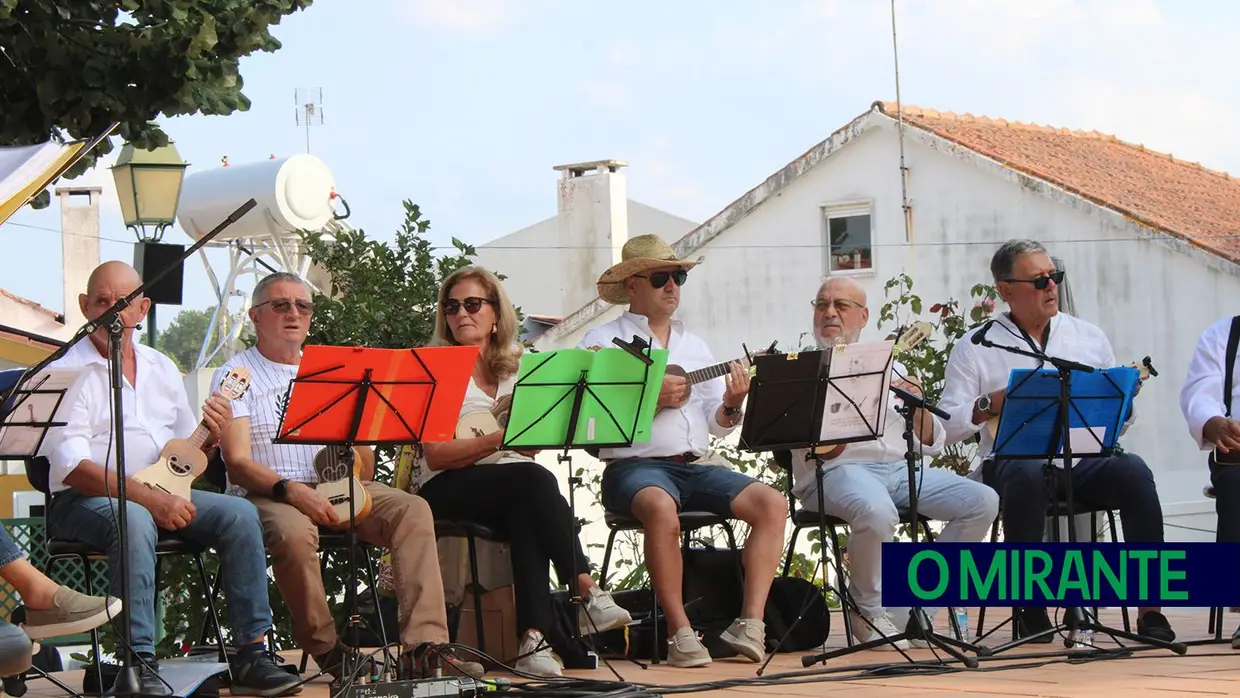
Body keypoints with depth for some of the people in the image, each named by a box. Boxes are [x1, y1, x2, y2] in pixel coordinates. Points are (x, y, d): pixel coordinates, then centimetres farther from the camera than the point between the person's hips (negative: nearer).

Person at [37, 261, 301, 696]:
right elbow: (73, 467, -17)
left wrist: (210, 436, -3)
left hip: (161, 494, 7)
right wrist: (148, 498, -27)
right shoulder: (65, 373, -5)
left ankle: (251, 653, -14)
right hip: (83, 500, -7)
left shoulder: (162, 368, 17)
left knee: (239, 514, -15)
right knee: (134, 520, -38)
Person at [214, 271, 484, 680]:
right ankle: (328, 651, -23)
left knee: (413, 511, -23)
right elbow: (238, 462, -9)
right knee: (293, 531, -40)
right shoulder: (235, 376, 4)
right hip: (268, 492, -5)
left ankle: (423, 647, -33)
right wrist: (290, 490, -28)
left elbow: (363, 454, 13)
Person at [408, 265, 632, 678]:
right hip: (448, 490, -4)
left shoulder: (516, 366, 15)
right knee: (535, 479, -33)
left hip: (512, 490, 4)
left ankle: (534, 638, -42)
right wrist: (500, 438, -23)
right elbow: (436, 456, -11)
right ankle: (586, 595, -35)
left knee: (526, 514, -35)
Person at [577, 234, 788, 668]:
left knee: (772, 503, -17)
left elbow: (716, 425, 19)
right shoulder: (603, 343, 5)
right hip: (633, 466, -6)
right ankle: (680, 632, -33)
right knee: (661, 507, -39)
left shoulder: (694, 346, 23)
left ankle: (751, 623, -21)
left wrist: (731, 405, -3)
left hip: (693, 467, 6)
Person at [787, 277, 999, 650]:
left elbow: (931, 444, 19)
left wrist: (917, 405, -1)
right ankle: (867, 611, -11)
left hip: (899, 468, 6)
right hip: (835, 470, -6)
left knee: (982, 502, -14)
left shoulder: (889, 366, 24)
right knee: (877, 512, -39)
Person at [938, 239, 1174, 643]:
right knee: (1026, 474, -38)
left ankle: (1150, 606, -28)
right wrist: (990, 405, -15)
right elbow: (945, 427, 1)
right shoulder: (976, 348, 7)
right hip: (1013, 460, -3)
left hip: (1084, 462, 3)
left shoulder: (1090, 338, 17)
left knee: (1132, 469, -29)